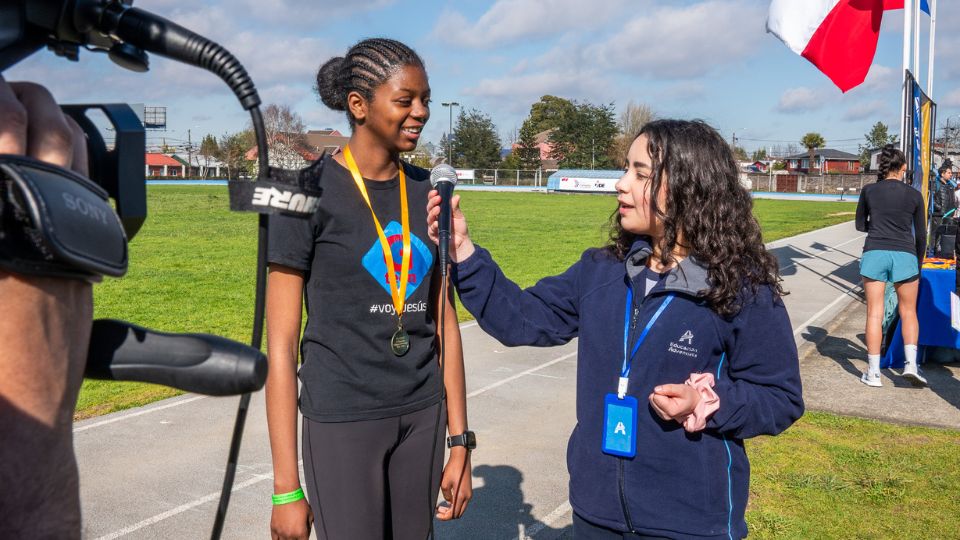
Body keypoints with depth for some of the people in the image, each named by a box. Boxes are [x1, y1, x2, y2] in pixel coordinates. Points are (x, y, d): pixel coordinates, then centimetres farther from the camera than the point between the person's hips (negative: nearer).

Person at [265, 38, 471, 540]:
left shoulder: (427, 191, 4)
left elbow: (444, 322, 6)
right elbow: (281, 346, -11)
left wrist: (460, 442, 6)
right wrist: (286, 487, -11)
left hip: (421, 417, 5)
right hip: (343, 422, -5)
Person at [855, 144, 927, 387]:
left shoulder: (869, 191, 3)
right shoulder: (914, 195, 3)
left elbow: (860, 225, 13)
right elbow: (921, 235, 9)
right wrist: (918, 263, 21)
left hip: (874, 252, 0)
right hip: (905, 255, 0)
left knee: (874, 314, 3)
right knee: (908, 312, 14)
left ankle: (873, 373, 4)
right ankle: (910, 363, 0)